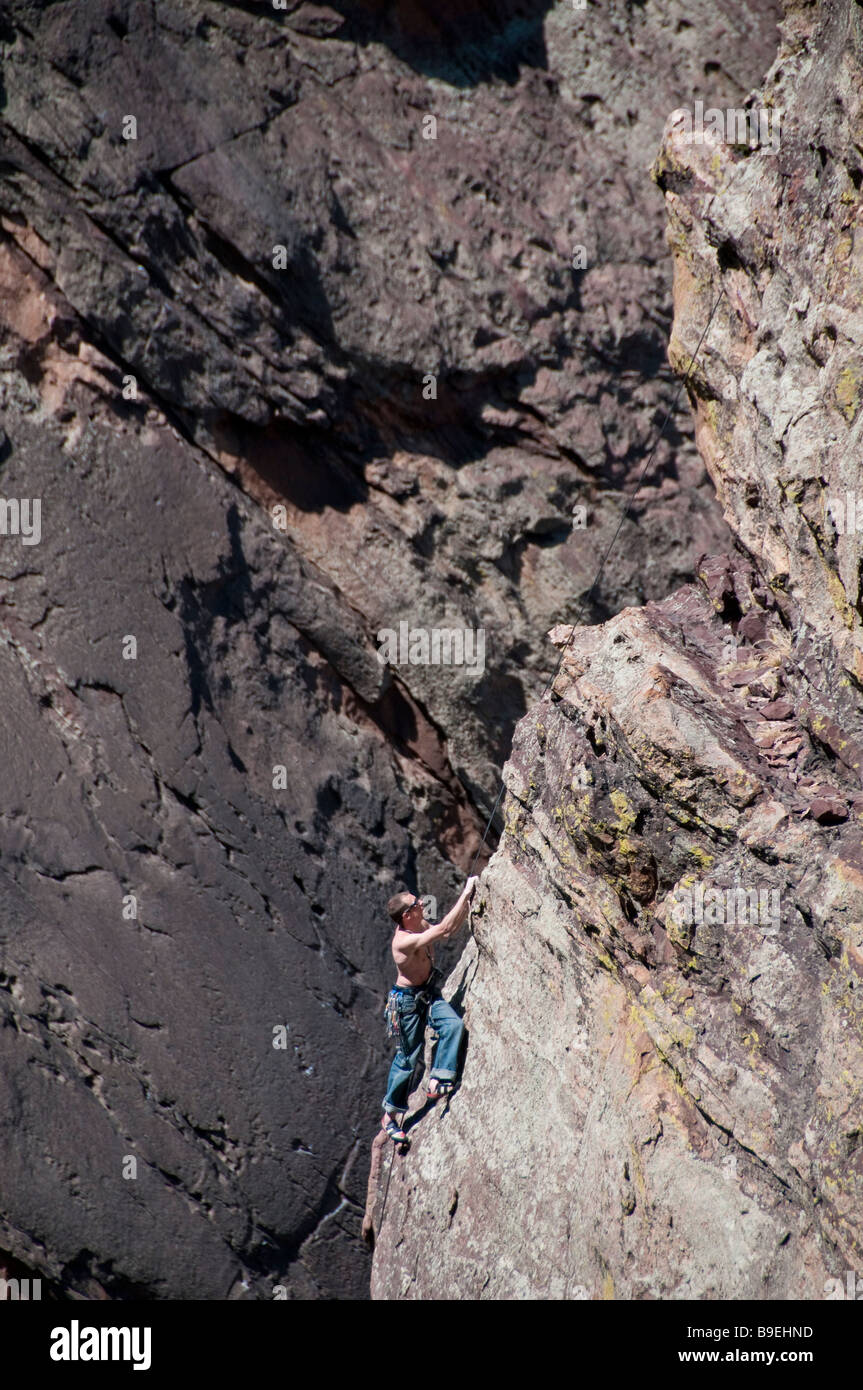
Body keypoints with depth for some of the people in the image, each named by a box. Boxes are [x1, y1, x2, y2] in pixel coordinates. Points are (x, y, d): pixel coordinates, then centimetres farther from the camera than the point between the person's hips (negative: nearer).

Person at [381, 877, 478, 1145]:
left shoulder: (420, 925, -5)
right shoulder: (403, 941, -31)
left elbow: (450, 926, 9)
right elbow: (444, 930, -37)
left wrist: (467, 900, -7)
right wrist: (466, 894, -32)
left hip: (429, 991, 8)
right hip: (408, 999, -8)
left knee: (453, 1024, -18)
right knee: (408, 1056, 1)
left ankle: (437, 1083, -13)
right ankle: (389, 1116, 16)